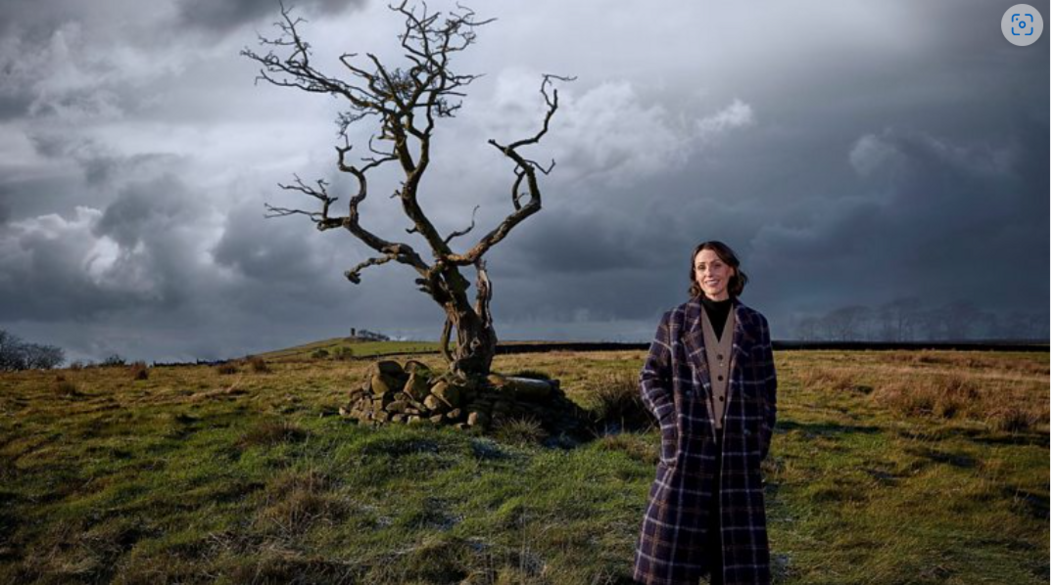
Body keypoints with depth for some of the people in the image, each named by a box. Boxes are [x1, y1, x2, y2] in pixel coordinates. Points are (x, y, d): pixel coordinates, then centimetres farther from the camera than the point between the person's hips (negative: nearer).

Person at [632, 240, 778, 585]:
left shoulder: (754, 323, 6)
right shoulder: (675, 320, 1)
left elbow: (766, 387, 10)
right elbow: (650, 377, 5)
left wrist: (764, 435, 3)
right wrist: (668, 418, -9)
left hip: (737, 443, 2)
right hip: (689, 441, -2)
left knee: (737, 532, 5)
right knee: (675, 530, -2)